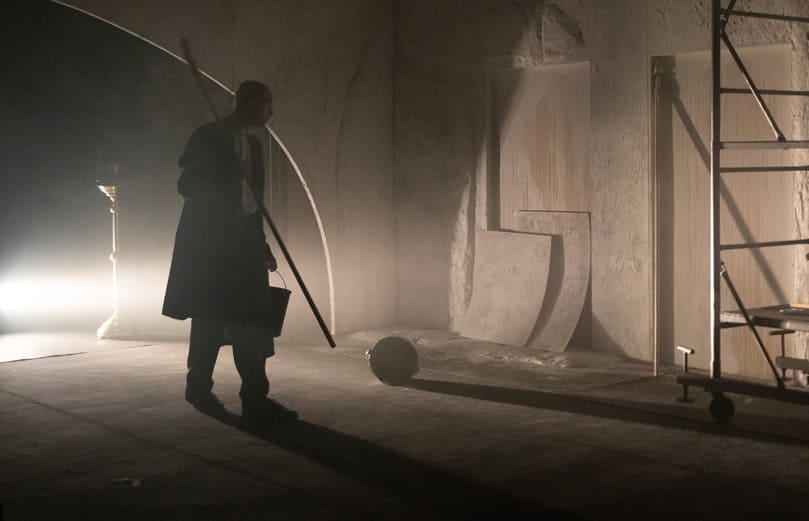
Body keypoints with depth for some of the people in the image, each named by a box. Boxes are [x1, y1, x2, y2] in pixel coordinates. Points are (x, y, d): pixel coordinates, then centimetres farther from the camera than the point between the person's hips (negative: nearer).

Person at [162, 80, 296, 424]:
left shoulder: (253, 146, 16)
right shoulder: (209, 137, -5)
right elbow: (187, 186, -9)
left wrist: (262, 247, 17)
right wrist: (227, 178, -24)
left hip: (243, 245, 7)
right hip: (208, 244, -7)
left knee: (252, 322, 2)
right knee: (210, 318, -2)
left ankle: (255, 399, 5)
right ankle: (198, 388, 12)